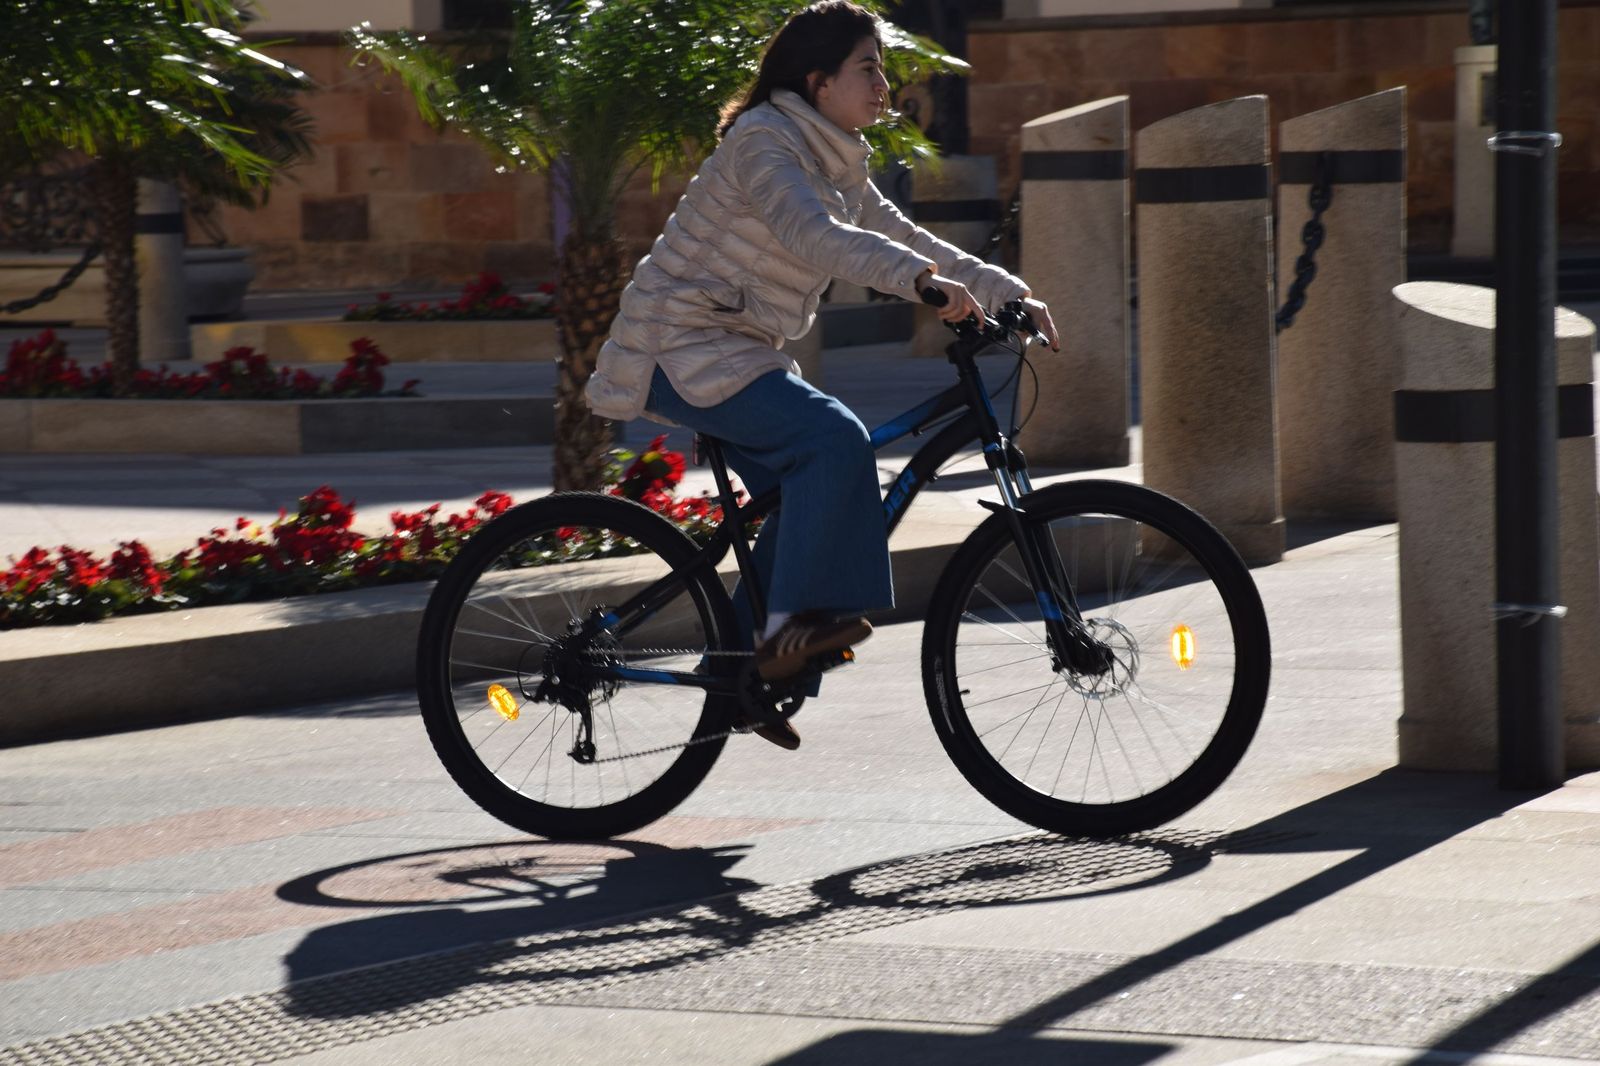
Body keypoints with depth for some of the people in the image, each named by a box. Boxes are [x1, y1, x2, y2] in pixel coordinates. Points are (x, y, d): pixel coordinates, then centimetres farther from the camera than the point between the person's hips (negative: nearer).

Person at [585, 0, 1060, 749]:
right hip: (684, 349, -10)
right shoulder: (765, 142, -17)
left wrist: (1012, 295, 3)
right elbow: (811, 235, -34)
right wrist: (924, 280, -46)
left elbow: (905, 240, 13)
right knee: (832, 439, -25)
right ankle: (796, 621, -22)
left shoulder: (839, 166, 12)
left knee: (809, 497, 4)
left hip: (741, 351, 10)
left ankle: (750, 672, 12)